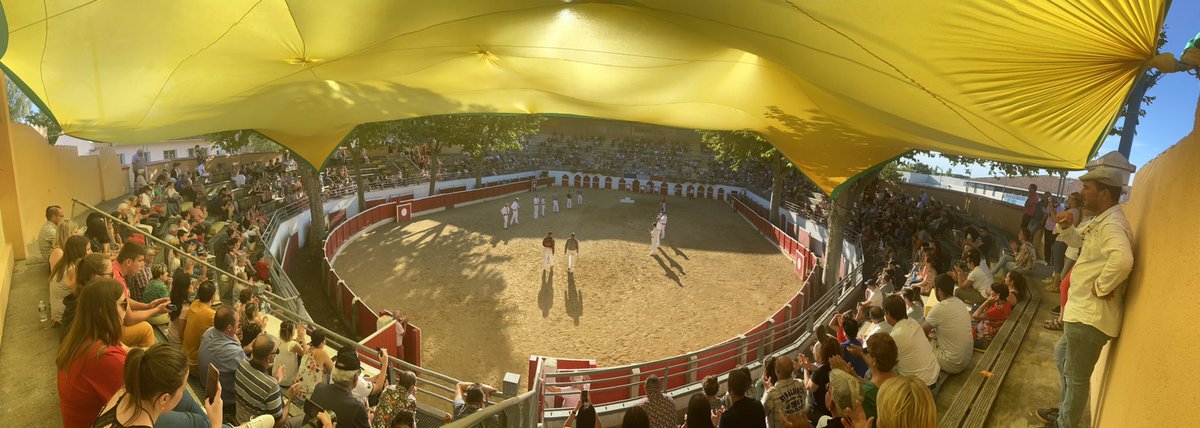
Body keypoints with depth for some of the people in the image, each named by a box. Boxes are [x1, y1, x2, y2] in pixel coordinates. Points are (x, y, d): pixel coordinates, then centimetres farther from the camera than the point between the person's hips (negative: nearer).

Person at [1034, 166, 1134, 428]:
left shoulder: (1112, 225, -23)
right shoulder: (1102, 221, 10)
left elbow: (1122, 259, -43)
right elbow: (1079, 240, 28)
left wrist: (1102, 287, -29)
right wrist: (1066, 227, 7)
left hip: (1090, 317, -11)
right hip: (1084, 312, 11)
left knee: (1076, 377, 3)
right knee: (1061, 354, 27)